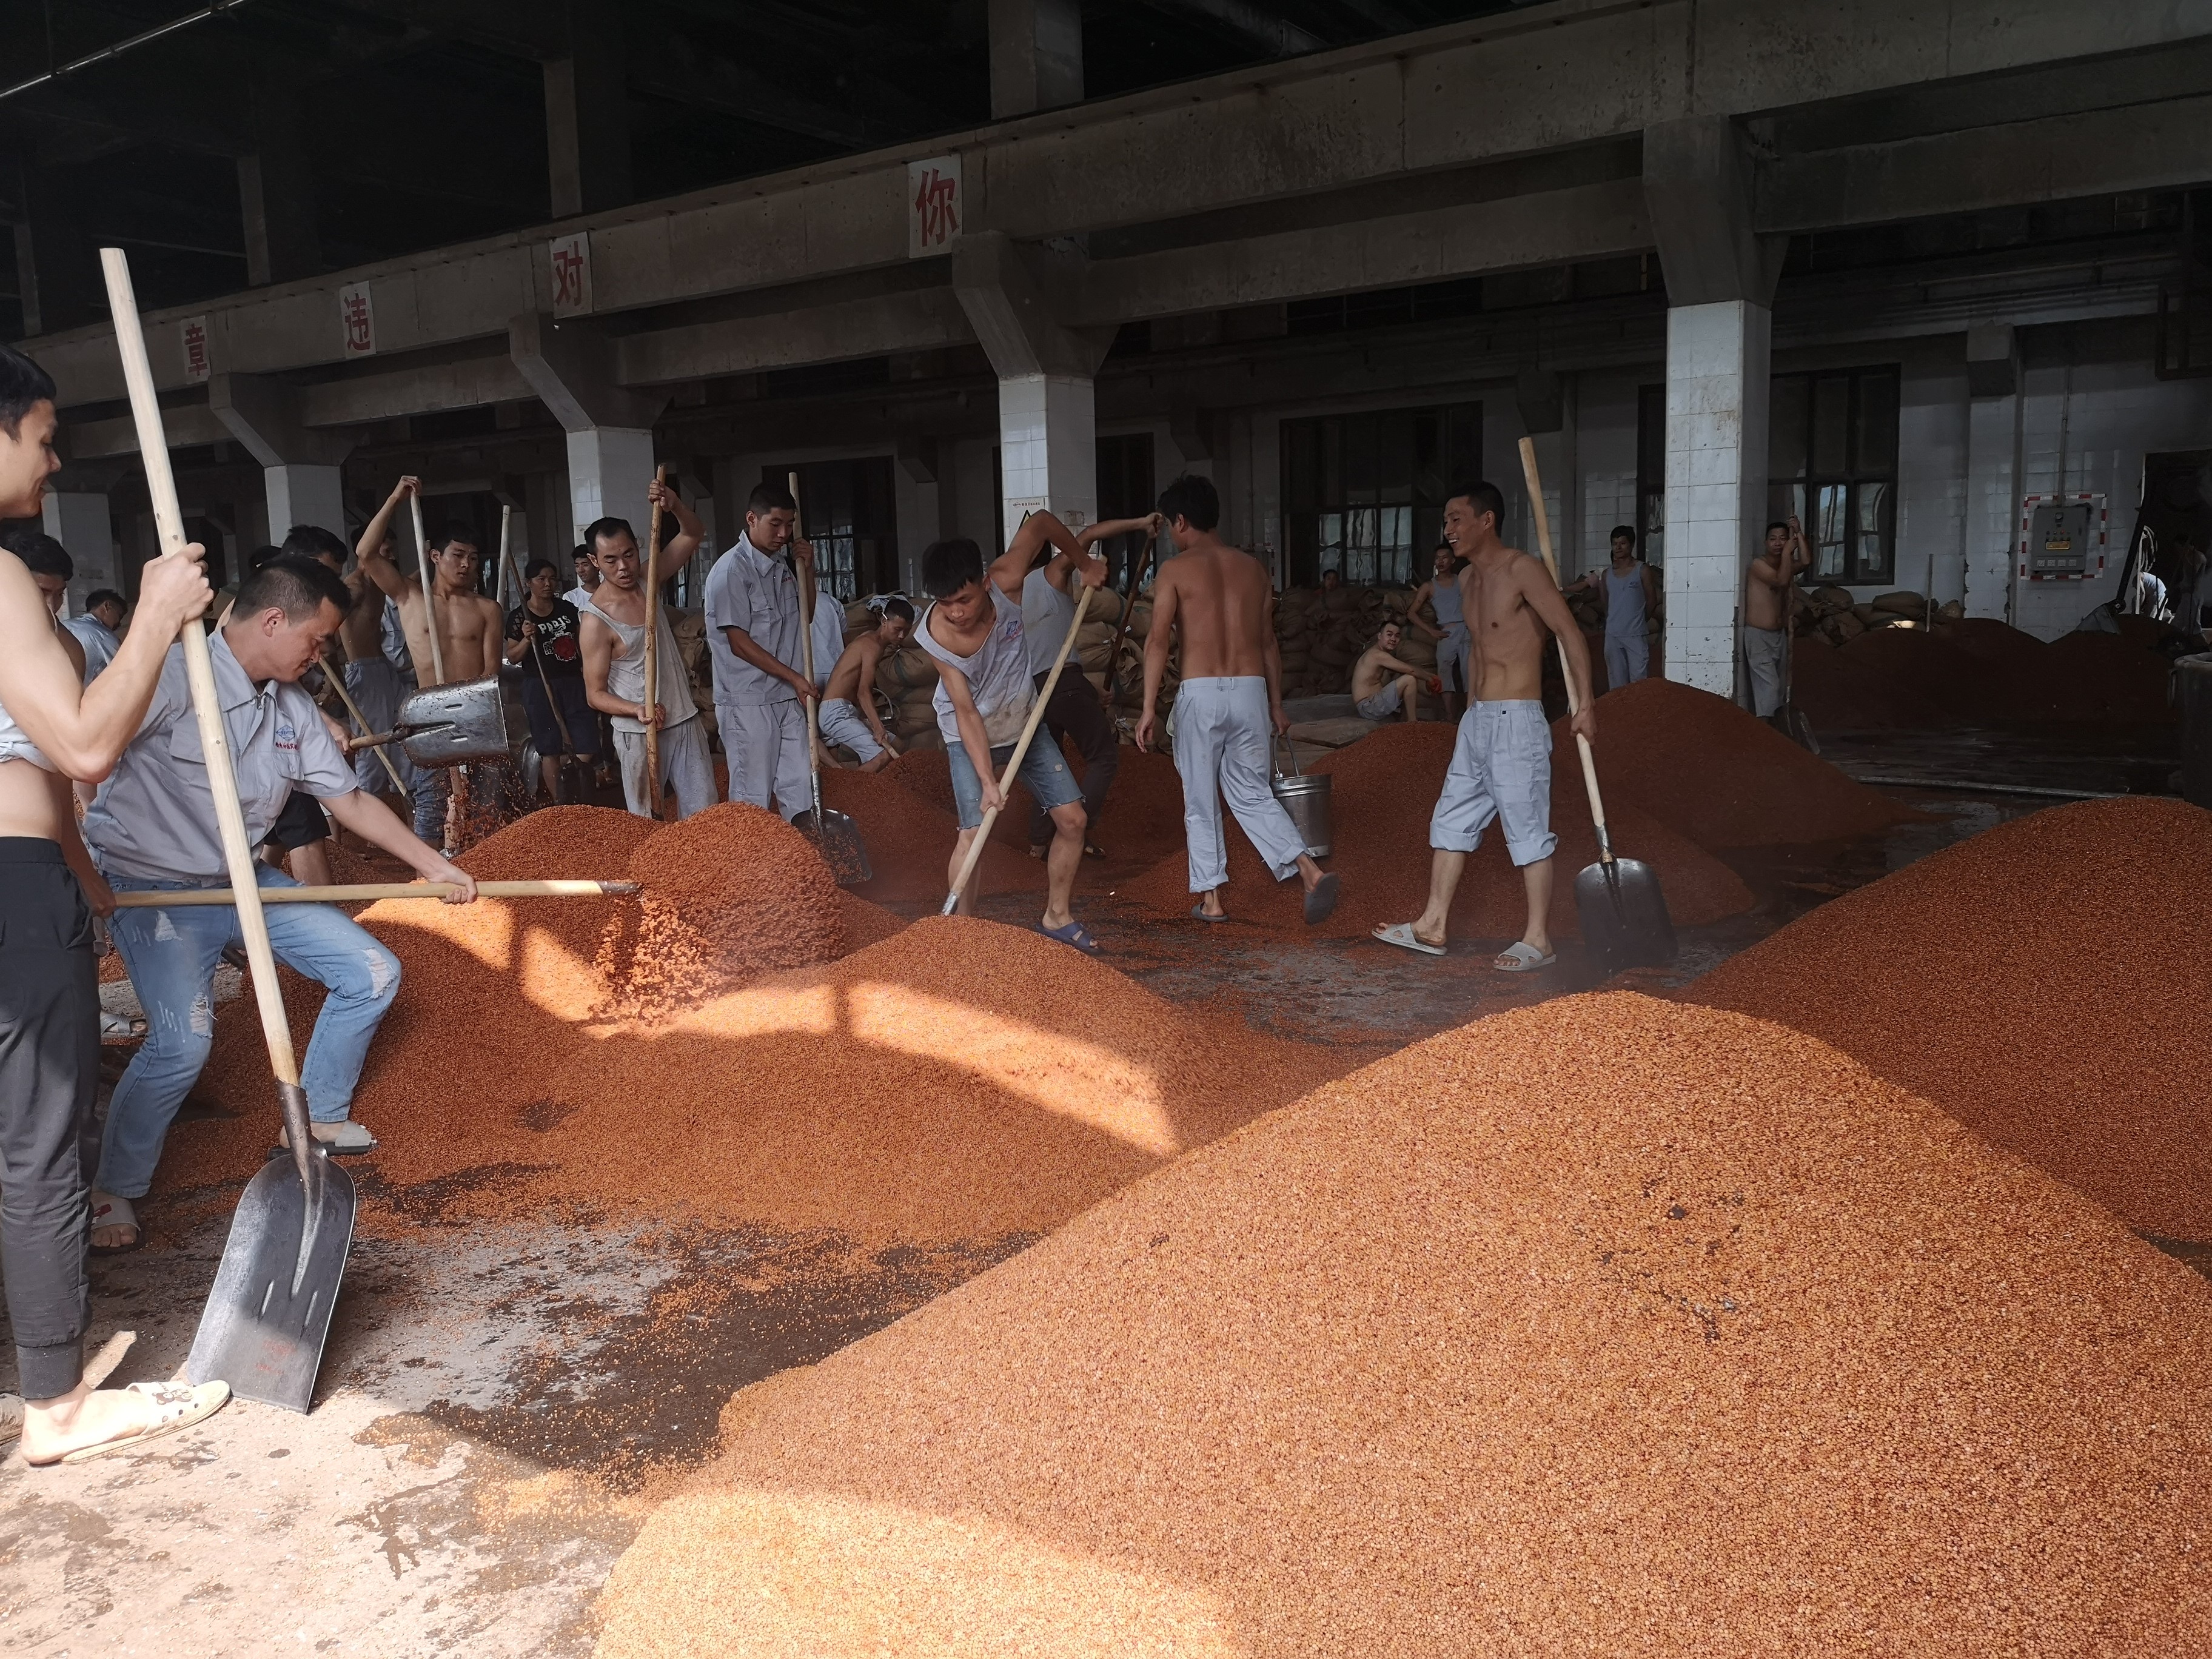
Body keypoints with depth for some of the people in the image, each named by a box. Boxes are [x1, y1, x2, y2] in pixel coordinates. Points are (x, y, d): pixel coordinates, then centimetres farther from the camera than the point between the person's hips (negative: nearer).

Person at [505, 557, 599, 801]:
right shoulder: (518, 617, -1)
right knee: (550, 749, 1)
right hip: (540, 687, -3)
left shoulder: (567, 608, 9)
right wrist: (527, 639, -16)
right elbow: (512, 657, 1)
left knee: (586, 748, -3)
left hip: (574, 683, 3)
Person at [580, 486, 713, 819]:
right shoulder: (596, 620, -15)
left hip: (685, 722, 6)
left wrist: (674, 505, -16)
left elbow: (694, 533, 6)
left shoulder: (647, 581, 3)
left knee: (704, 816, 6)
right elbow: (596, 694, -11)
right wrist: (637, 710, -30)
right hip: (638, 734, -5)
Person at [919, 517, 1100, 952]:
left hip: (1025, 723, 4)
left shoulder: (1006, 582, -28)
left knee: (1072, 818, 2)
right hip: (970, 736, -4)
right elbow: (967, 712, -27)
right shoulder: (935, 635, -30)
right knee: (974, 830, -18)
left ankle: (1056, 917, 17)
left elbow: (1041, 522, -12)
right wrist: (987, 781, -30)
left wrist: (1084, 563, 0)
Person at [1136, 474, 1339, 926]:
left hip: (1201, 694, -4)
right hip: (1251, 690, 4)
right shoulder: (1252, 567, 12)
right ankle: (1311, 871, -3)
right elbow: (1268, 642, 15)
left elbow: (1158, 640, -11)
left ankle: (1211, 899, 13)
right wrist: (1276, 704, 21)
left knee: (1201, 801, 10)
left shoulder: (1175, 570, -2)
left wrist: (1150, 707, -11)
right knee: (1252, 793, 14)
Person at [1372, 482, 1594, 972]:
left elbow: (1571, 634, -14)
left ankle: (1538, 940, 5)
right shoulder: (1467, 579, 13)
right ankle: (1432, 926, 20)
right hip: (1476, 720, 9)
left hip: (1516, 721, -9)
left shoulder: (1522, 570, -12)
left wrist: (1584, 704, -21)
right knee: (1451, 821, 12)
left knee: (1527, 831, -3)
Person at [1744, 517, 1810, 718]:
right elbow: (1781, 581, -26)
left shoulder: (1785, 565, 12)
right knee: (1768, 686, -15)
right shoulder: (1759, 564, -11)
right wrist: (1788, 552, -18)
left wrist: (1798, 534, -11)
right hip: (1758, 635, -8)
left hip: (1777, 635, 8)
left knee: (1775, 686, 7)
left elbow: (1805, 561, -9)